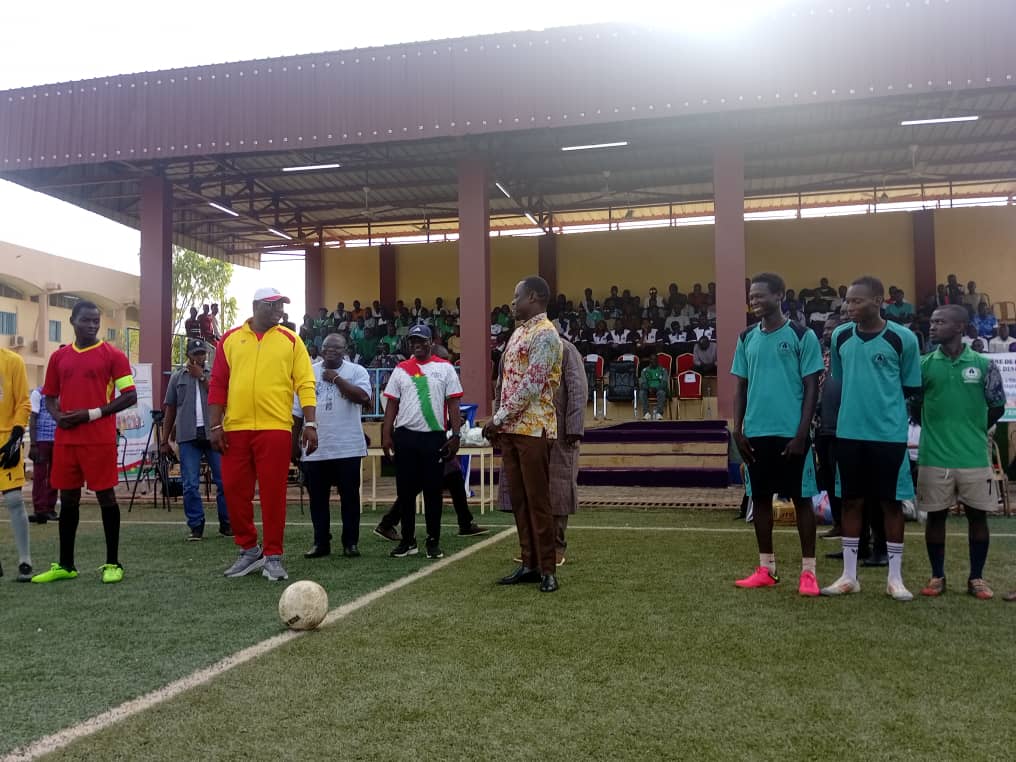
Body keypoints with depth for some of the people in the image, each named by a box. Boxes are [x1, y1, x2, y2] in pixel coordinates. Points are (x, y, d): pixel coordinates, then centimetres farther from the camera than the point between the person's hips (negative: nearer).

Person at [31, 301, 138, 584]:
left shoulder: (113, 355, -2)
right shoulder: (59, 357, 12)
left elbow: (130, 396, -7)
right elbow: (50, 396, 19)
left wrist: (92, 414, -13)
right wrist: (58, 416, -3)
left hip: (100, 439, -5)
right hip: (65, 439, 5)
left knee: (105, 495, -1)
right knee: (68, 498, 10)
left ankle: (113, 563, 6)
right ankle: (65, 565, 19)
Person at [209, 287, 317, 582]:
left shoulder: (290, 340, 5)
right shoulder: (230, 339, 9)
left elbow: (305, 383, 2)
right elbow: (217, 384, 8)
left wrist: (310, 423, -7)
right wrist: (215, 425, 2)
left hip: (275, 428, -2)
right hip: (235, 428, 2)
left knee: (273, 492, 0)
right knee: (234, 490, 7)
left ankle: (273, 556, 12)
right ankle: (249, 550, 23)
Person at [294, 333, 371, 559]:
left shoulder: (357, 371, -1)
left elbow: (363, 397, -20)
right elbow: (297, 411, 12)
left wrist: (336, 379, -14)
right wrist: (294, 441, 10)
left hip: (347, 448, -3)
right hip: (315, 449, 3)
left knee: (350, 497, 4)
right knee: (317, 498, 8)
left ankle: (350, 543, 12)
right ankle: (321, 543, 18)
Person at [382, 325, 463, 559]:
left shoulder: (445, 368, 2)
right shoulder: (401, 369, 8)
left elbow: (453, 403, 0)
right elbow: (392, 404, 9)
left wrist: (455, 435, -7)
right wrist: (386, 435, 1)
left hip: (434, 437, -2)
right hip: (405, 436, 2)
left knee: (433, 490, 4)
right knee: (405, 490, 7)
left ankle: (434, 542, 14)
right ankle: (408, 541, 18)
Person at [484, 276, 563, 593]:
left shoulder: (545, 334, -12)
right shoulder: (519, 332, 17)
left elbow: (532, 385, -19)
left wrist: (498, 417, -14)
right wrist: (498, 422, 11)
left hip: (533, 429, -9)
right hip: (510, 428, 9)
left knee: (537, 500, -2)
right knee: (519, 499, 11)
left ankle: (548, 568, 8)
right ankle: (530, 563, 20)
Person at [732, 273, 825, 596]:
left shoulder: (802, 336, -5)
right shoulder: (747, 338, 9)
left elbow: (811, 388, -6)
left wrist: (801, 434, -12)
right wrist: (737, 430, 4)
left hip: (791, 434, -5)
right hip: (756, 433, 5)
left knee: (802, 498, 3)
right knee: (760, 497, 10)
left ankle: (808, 571, 13)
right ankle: (766, 568, 21)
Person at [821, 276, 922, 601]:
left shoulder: (903, 338, -6)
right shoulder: (840, 336, 3)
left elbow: (911, 387, 2)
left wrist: (885, 404, 3)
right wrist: (856, 403, 10)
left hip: (889, 433, -3)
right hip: (849, 432, 3)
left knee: (892, 502, 5)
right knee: (851, 501, 8)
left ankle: (895, 578, 17)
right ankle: (849, 575, 18)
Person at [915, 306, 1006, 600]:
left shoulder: (983, 364, 0)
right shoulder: (924, 363, 1)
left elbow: (997, 407, 7)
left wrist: (973, 431, 6)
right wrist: (934, 428, 1)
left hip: (974, 456, 0)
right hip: (934, 457, 0)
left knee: (978, 515, 8)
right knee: (935, 515, 7)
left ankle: (976, 578, 21)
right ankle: (937, 577, 19)